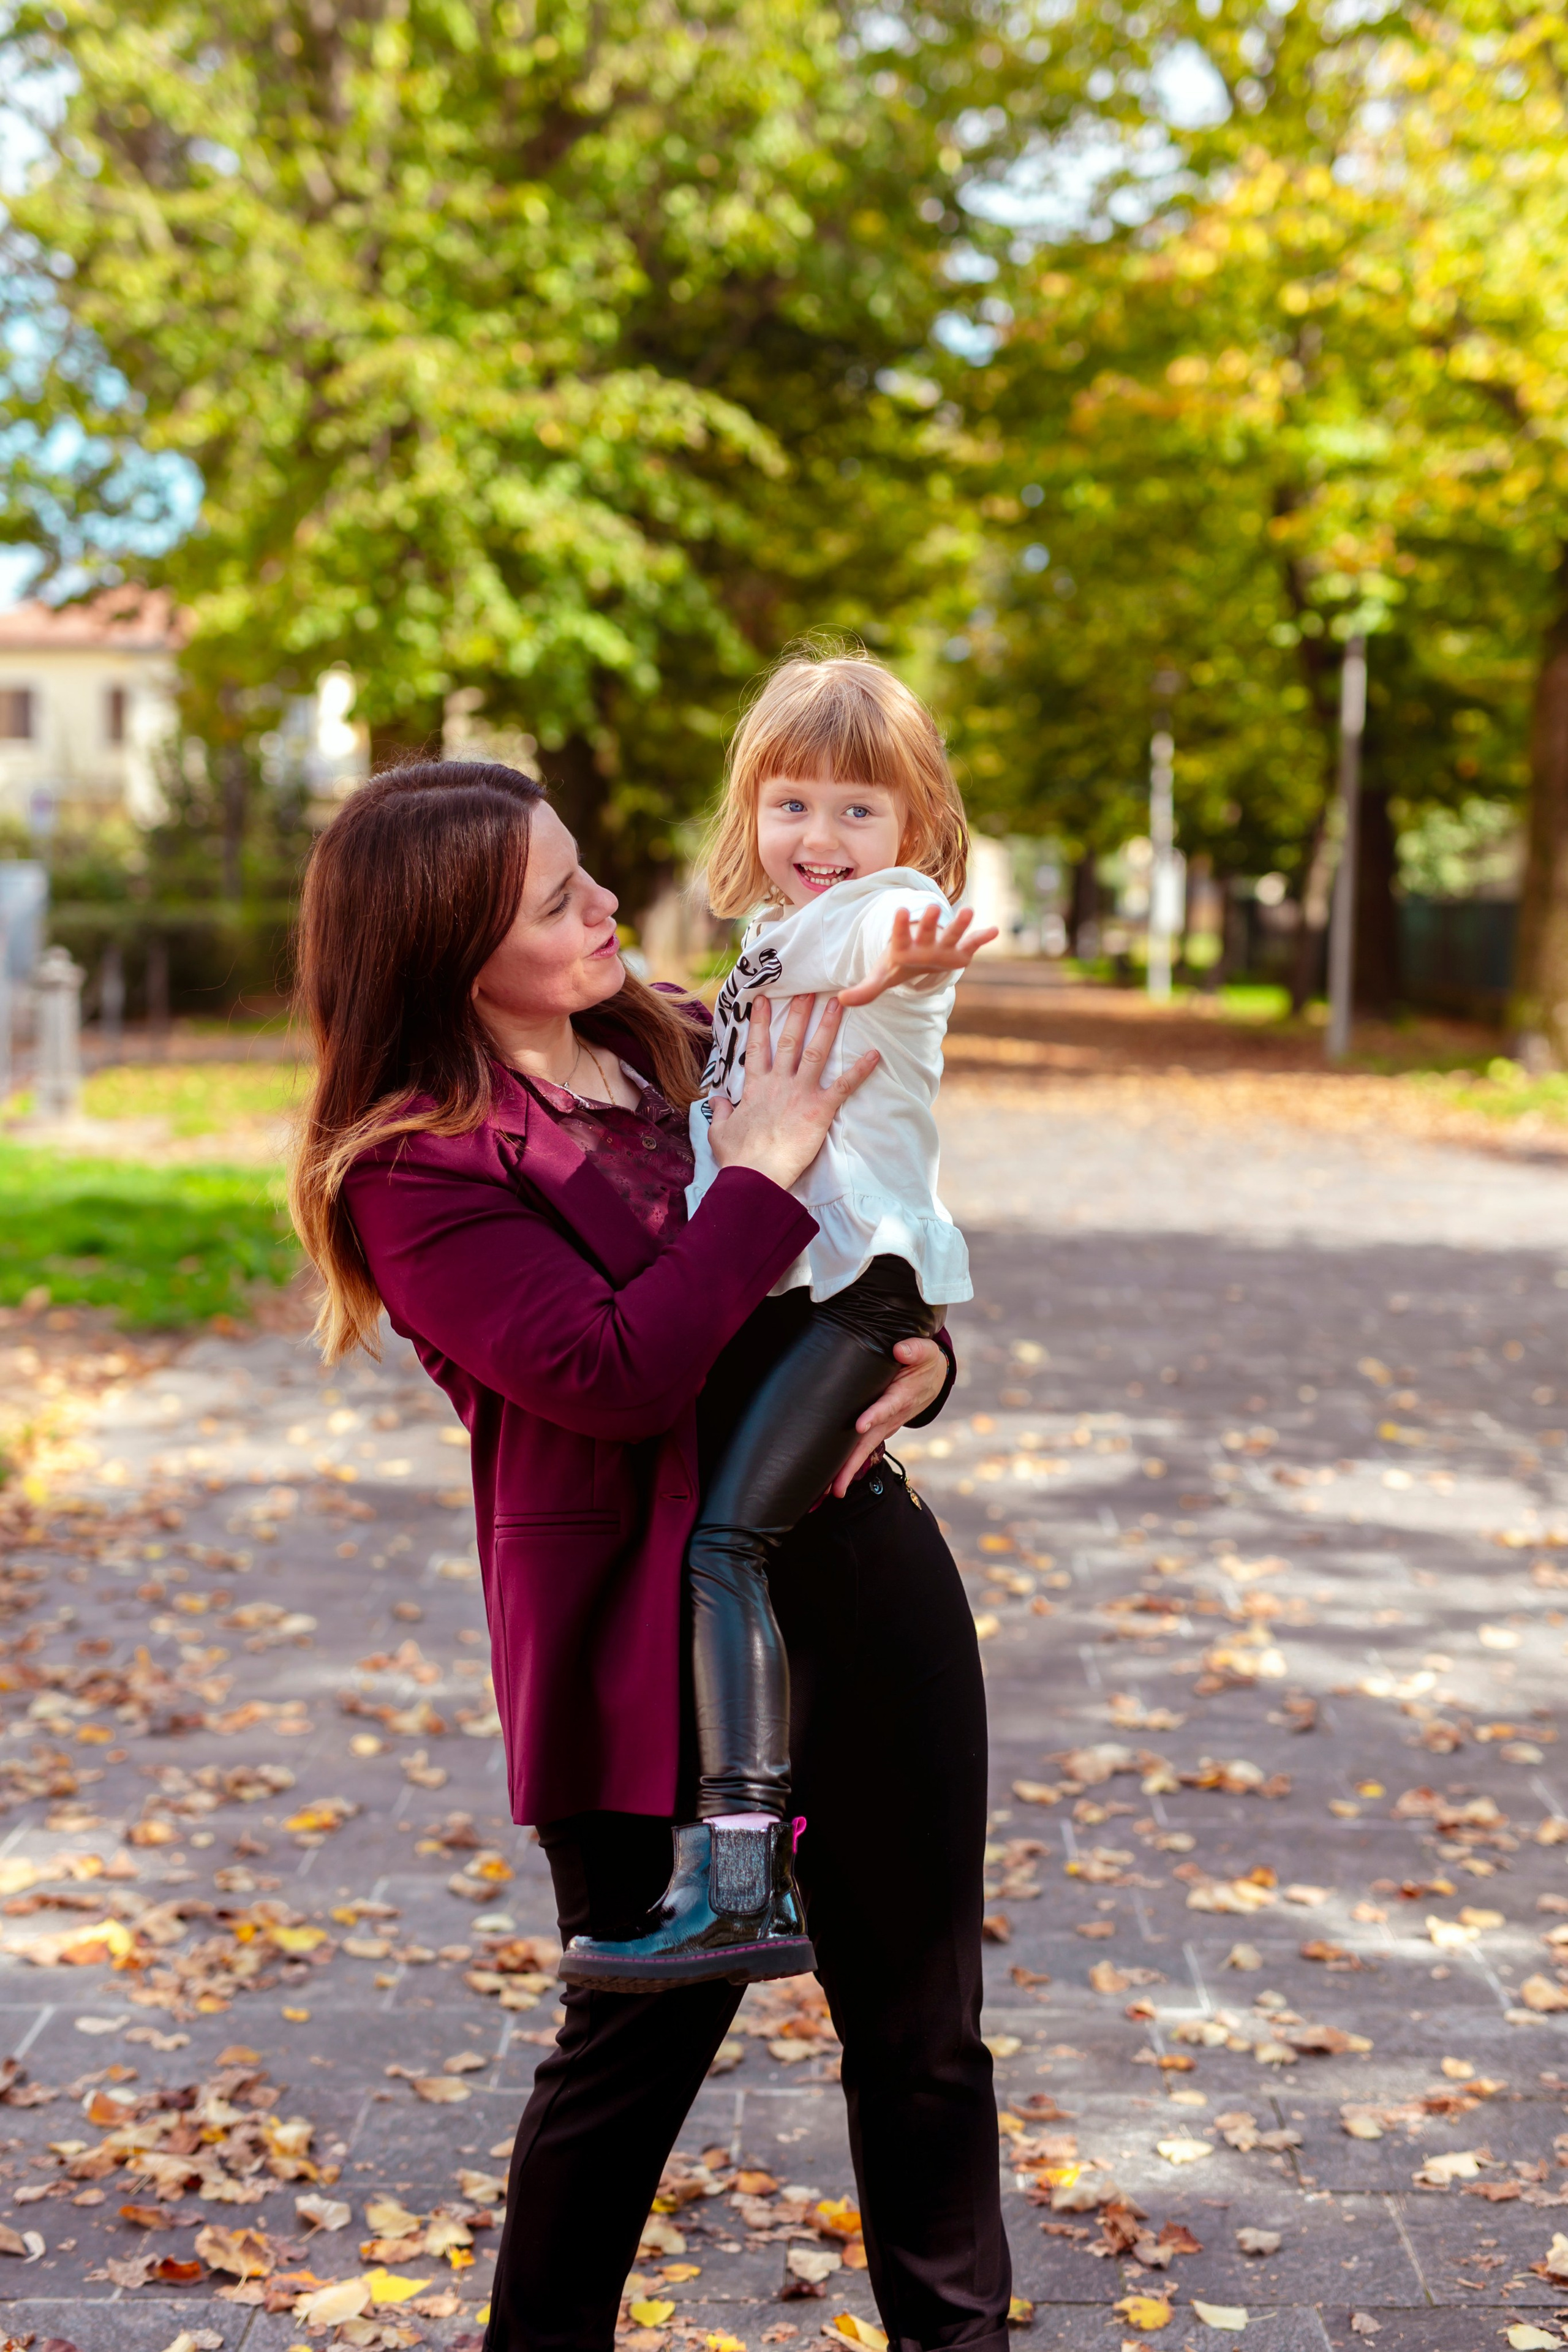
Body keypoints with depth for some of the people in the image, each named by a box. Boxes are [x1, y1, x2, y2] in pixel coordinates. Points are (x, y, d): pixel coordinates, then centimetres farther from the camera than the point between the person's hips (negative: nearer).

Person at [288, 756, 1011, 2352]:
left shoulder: (686, 1050, 10)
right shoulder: (416, 1169, -12)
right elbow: (614, 1372, -22)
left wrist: (919, 1353, -1)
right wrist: (761, 1173, -18)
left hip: (857, 1563, 6)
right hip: (651, 1634, -6)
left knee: (921, 2018, 14)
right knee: (648, 2024, 9)